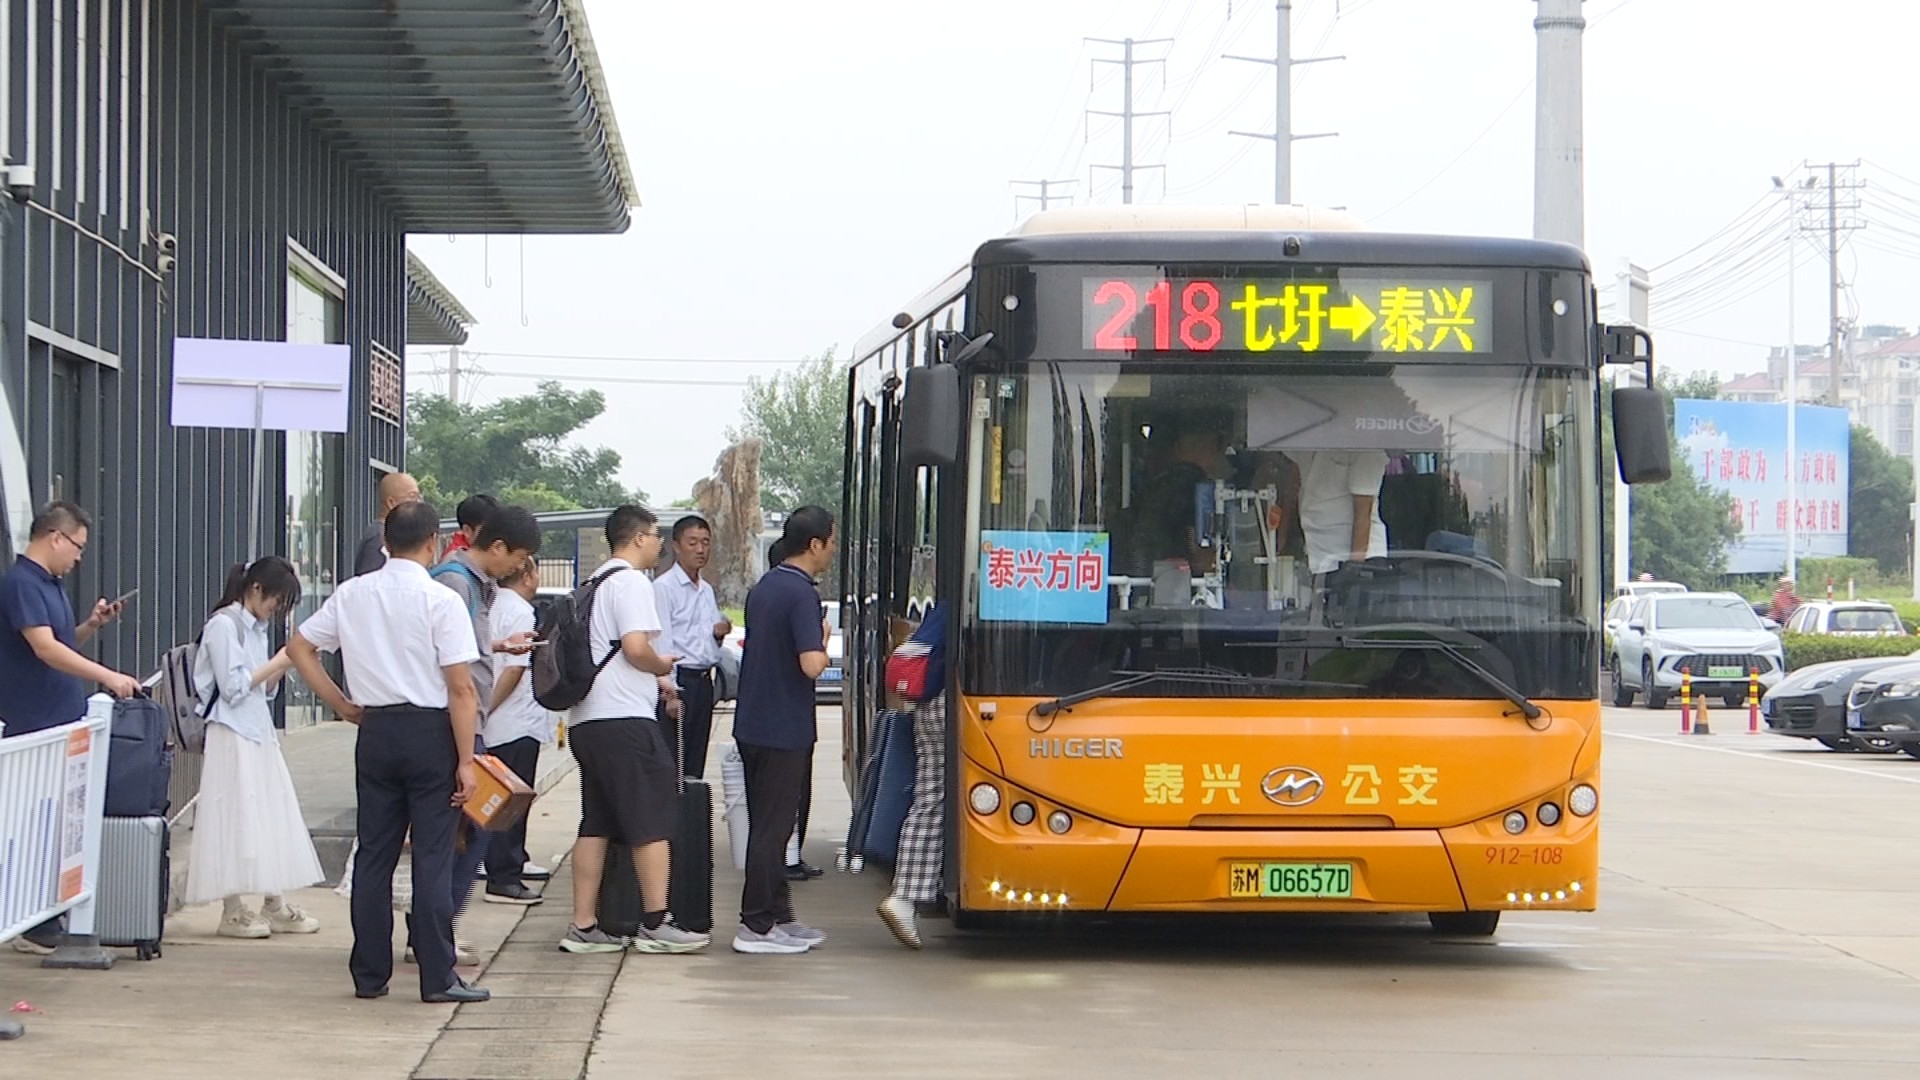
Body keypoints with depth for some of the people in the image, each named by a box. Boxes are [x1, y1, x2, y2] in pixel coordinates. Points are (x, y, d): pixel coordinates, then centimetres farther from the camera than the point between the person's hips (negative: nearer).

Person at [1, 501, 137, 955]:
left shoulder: (50, 585, 16)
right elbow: (45, 649, -25)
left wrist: (91, 625, 8)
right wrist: (107, 676, -30)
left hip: (64, 722, 10)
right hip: (37, 726, -10)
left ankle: (56, 919, 18)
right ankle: (38, 930, -2)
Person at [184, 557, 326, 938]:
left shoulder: (257, 627, 16)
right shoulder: (224, 625, -11)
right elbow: (233, 687, -16)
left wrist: (284, 667, 3)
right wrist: (277, 663, -11)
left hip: (259, 731, 9)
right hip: (232, 734, -9)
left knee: (270, 816, 9)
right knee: (237, 817, -6)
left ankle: (274, 906, 15)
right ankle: (233, 912, -2)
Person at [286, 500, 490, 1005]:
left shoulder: (351, 594, 5)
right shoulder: (441, 600, -11)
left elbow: (299, 646, 11)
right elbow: (461, 688, -14)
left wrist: (343, 705, 13)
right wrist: (465, 761, -10)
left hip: (376, 731, 5)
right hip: (430, 731, -5)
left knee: (374, 853, 10)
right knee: (433, 856, -2)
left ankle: (369, 974, 13)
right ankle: (438, 977, -1)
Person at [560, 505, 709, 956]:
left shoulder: (596, 583, 21)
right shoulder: (631, 582, -8)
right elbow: (636, 647, -19)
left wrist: (653, 677, 20)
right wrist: (662, 666, 0)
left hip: (586, 719, 9)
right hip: (624, 717, -9)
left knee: (597, 825, 10)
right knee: (653, 821, -5)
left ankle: (583, 926, 8)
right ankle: (655, 924, -6)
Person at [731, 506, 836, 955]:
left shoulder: (763, 587, 11)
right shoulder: (801, 594, -17)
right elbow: (812, 664, -26)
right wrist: (824, 640, -7)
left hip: (753, 724, 9)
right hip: (784, 729, -9)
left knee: (768, 825, 15)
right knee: (772, 828, -4)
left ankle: (778, 916, 23)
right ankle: (755, 927, -1)